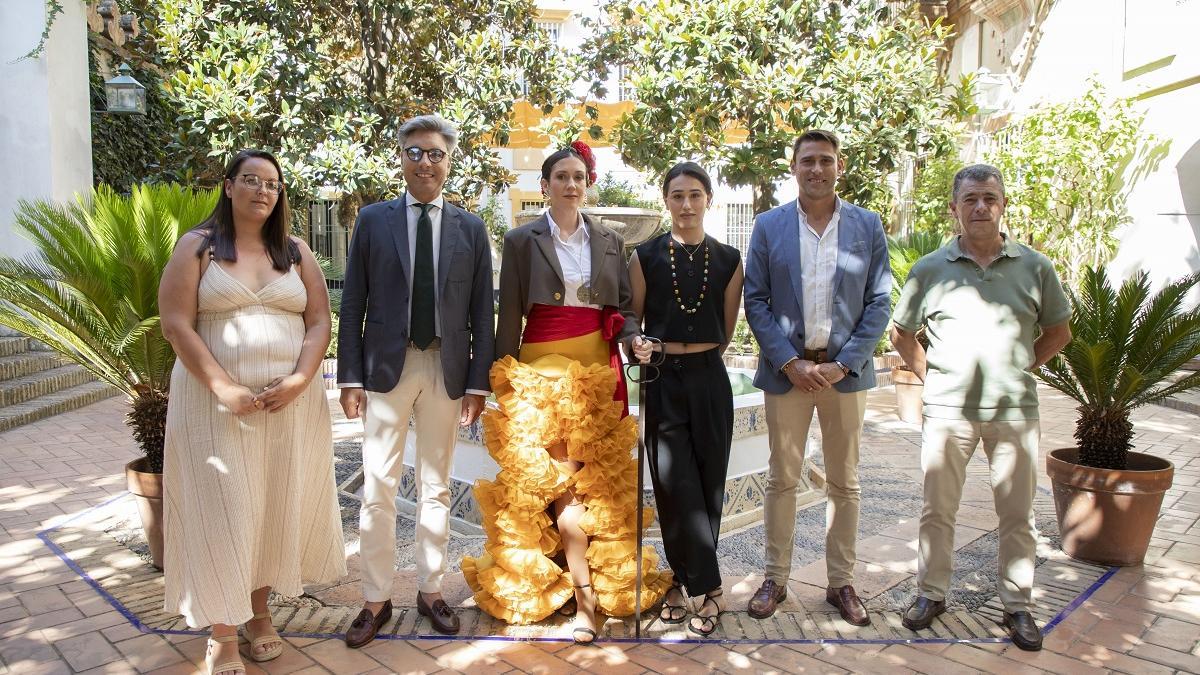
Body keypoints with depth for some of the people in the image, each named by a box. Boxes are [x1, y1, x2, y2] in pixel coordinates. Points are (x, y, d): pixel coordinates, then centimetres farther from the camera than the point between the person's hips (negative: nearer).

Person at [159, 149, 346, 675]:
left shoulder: (296, 252, 10)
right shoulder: (197, 247, 2)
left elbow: (319, 322, 5)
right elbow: (176, 325, -6)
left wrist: (299, 380, -12)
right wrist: (224, 389, -16)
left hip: (290, 402, 3)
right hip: (217, 401, -3)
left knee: (276, 508, 9)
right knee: (221, 512, 0)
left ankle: (259, 612, 26)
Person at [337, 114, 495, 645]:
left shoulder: (470, 228, 5)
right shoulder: (372, 220, 3)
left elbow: (482, 311, 4)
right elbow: (353, 303, 2)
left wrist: (478, 381, -1)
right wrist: (350, 376, -3)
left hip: (447, 369, 1)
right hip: (386, 366, -1)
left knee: (436, 487, 12)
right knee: (377, 489, 1)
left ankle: (430, 591, 26)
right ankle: (376, 600, 16)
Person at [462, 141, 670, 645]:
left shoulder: (609, 241, 12)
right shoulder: (522, 240, 4)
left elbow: (622, 308, 11)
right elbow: (509, 315, 3)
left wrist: (634, 340, -10)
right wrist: (504, 379, -1)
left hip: (598, 369, 2)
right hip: (542, 368, -2)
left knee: (595, 480, 2)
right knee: (558, 483, -6)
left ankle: (586, 588, 16)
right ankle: (586, 597, 3)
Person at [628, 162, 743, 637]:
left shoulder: (729, 260, 5)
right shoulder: (646, 257, 1)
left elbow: (726, 331, 12)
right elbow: (633, 325, 8)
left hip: (708, 380, 2)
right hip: (663, 383, -1)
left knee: (707, 484, 5)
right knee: (677, 485, -5)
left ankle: (683, 582, 20)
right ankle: (709, 589, 4)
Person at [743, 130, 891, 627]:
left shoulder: (867, 226, 3)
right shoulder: (769, 226, 2)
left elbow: (879, 303, 1)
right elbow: (755, 300, -1)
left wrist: (841, 365, -9)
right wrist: (791, 363, -10)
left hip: (844, 370, 1)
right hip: (786, 368, 0)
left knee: (844, 482, 10)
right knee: (782, 479, 8)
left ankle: (841, 582, 23)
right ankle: (775, 579, 21)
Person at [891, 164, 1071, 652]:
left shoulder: (1035, 267, 2)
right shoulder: (929, 269, 1)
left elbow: (1058, 332, 14)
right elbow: (901, 333, 11)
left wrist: (1019, 369, 5)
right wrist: (930, 375, 2)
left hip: (1015, 411, 1)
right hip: (947, 410, 0)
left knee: (1017, 516, 9)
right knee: (937, 510, 9)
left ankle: (1018, 606, 25)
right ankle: (931, 593, 25)